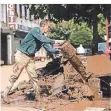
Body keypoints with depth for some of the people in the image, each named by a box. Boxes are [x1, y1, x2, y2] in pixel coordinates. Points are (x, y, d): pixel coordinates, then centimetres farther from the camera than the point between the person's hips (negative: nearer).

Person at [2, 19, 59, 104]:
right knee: (15, 76, -2)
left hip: (31, 58, 7)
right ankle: (5, 94, 7)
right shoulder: (35, 30, -15)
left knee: (34, 77, 3)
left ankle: (38, 96, 8)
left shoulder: (43, 37, 8)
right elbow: (42, 39, -32)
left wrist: (57, 50, -10)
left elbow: (49, 49, 5)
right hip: (22, 55, -7)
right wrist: (54, 41, -32)